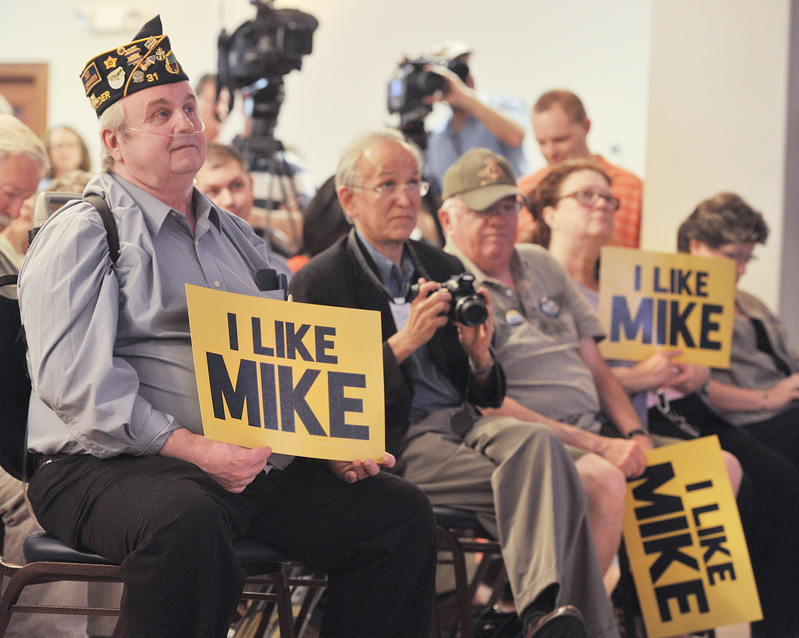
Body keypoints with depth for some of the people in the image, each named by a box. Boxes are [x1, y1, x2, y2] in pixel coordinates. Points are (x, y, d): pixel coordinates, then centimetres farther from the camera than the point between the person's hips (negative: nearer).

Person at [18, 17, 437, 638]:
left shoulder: (236, 236, 24)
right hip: (114, 464, -7)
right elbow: (74, 378, -14)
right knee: (185, 523, -40)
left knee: (401, 509, -5)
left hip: (260, 464, 7)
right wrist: (194, 450, -22)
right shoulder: (80, 234, -1)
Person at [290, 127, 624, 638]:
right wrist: (403, 343, -15)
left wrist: (480, 358, -3)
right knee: (532, 486, -29)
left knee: (539, 442, -30)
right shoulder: (317, 284, 2)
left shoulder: (445, 269, 19)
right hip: (396, 440, -5)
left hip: (463, 421, 5)